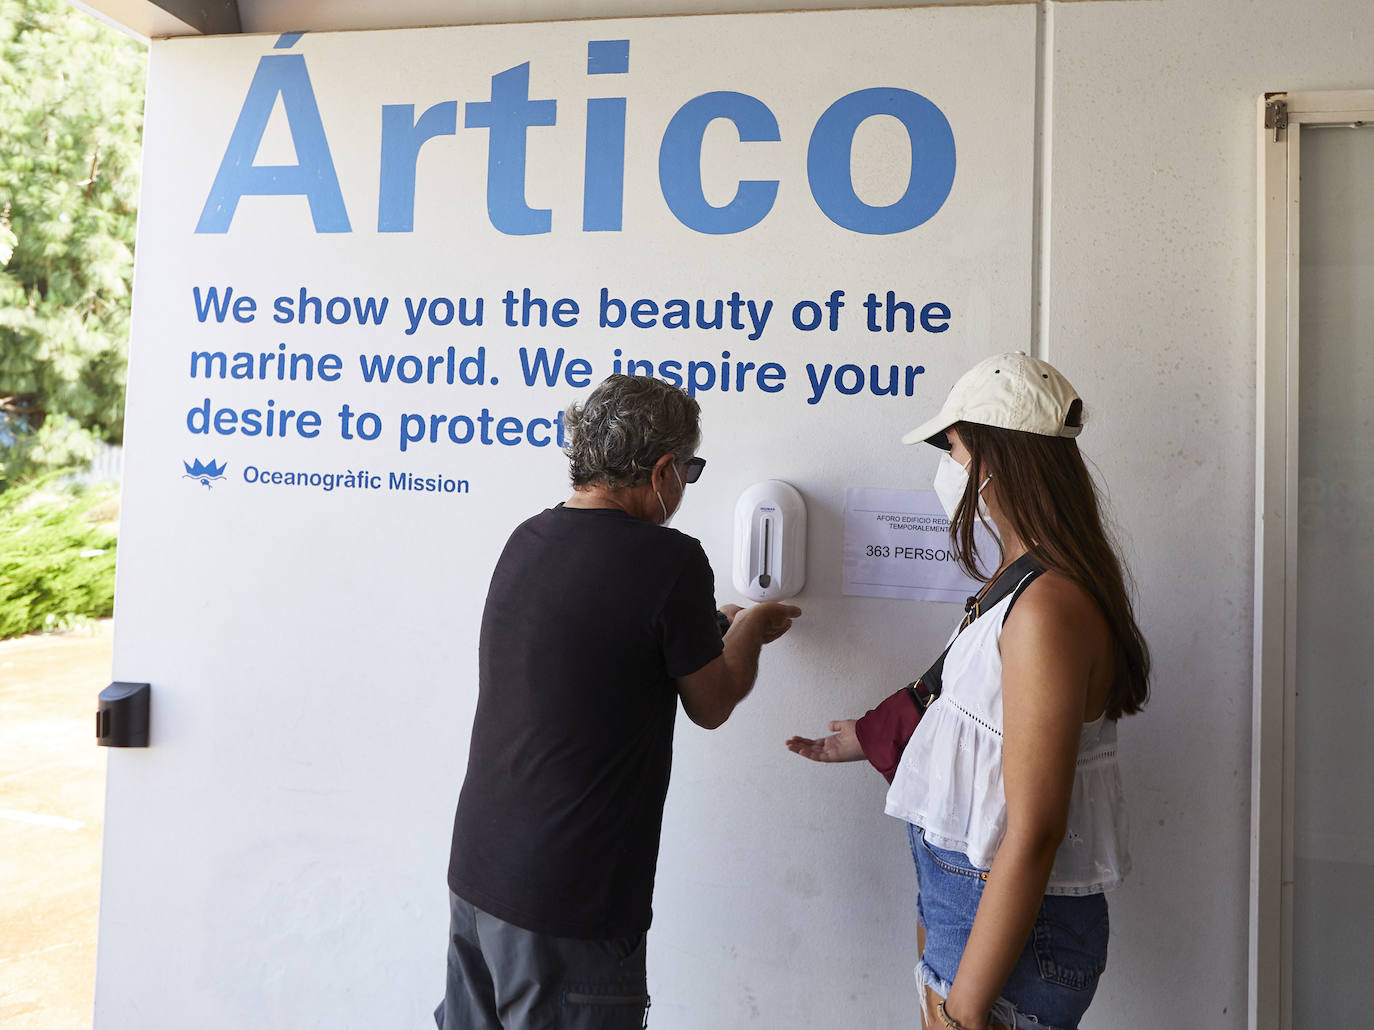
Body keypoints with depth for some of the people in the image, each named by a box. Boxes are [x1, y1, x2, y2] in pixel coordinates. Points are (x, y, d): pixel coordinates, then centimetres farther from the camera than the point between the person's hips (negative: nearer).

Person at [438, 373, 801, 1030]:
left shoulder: (526, 539, 3)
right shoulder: (670, 560, -18)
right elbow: (712, 705, -3)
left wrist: (714, 625, 27)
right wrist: (750, 630, 17)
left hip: (473, 873, 7)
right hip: (568, 905, -7)